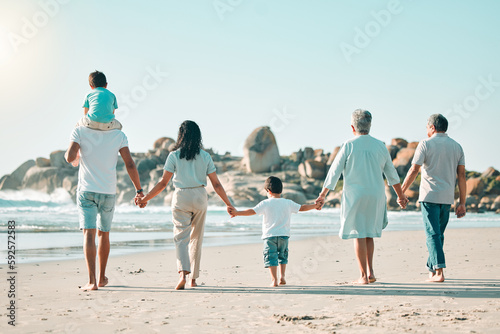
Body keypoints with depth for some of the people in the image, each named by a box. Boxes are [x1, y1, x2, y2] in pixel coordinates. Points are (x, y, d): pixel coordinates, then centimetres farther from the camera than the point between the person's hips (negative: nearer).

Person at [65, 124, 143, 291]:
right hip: (109, 192, 2)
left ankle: (92, 280, -20)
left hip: (86, 191, -2)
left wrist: (67, 153, 11)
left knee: (89, 233, -7)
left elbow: (70, 157, -14)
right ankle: (102, 278, 30)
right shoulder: (119, 135, 0)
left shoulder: (80, 131, -3)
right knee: (104, 233, 17)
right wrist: (139, 190, 0)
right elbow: (130, 164, -5)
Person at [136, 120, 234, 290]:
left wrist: (145, 198, 6)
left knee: (181, 237, -2)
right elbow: (216, 184, 3)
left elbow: (163, 183, -3)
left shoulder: (174, 156, -2)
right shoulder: (205, 156, 3)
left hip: (181, 198, -2)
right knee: (196, 238, 14)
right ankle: (194, 277, 20)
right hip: (200, 197, 2)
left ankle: (183, 272, -25)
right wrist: (228, 204, 12)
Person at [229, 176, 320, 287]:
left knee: (271, 257, -1)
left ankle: (274, 279, -8)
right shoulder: (288, 203, 7)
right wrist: (315, 206, 33)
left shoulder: (266, 203, -4)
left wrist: (237, 213, -3)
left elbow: (252, 211, -9)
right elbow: (302, 208, 17)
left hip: (270, 235, -3)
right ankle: (282, 276, 16)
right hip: (284, 235, 3)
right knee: (283, 255, 21)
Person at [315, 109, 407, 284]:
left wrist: (322, 195, 2)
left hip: (355, 196, -4)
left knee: (359, 235, 1)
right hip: (376, 196, 4)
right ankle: (370, 272, 13)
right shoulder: (380, 146, 5)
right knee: (369, 234, 17)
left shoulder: (349, 145, -8)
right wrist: (400, 195, 24)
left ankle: (363, 276, 2)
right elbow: (391, 173, 13)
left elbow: (334, 171, -6)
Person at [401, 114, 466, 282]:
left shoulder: (426, 144, -4)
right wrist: (462, 203, 7)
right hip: (447, 198, 5)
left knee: (433, 235, -6)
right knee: (438, 234, 16)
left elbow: (414, 170, -10)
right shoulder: (456, 146, 10)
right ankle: (431, 268, 24)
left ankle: (439, 271, -15)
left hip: (430, 196, -5)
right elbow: (462, 175, 6)